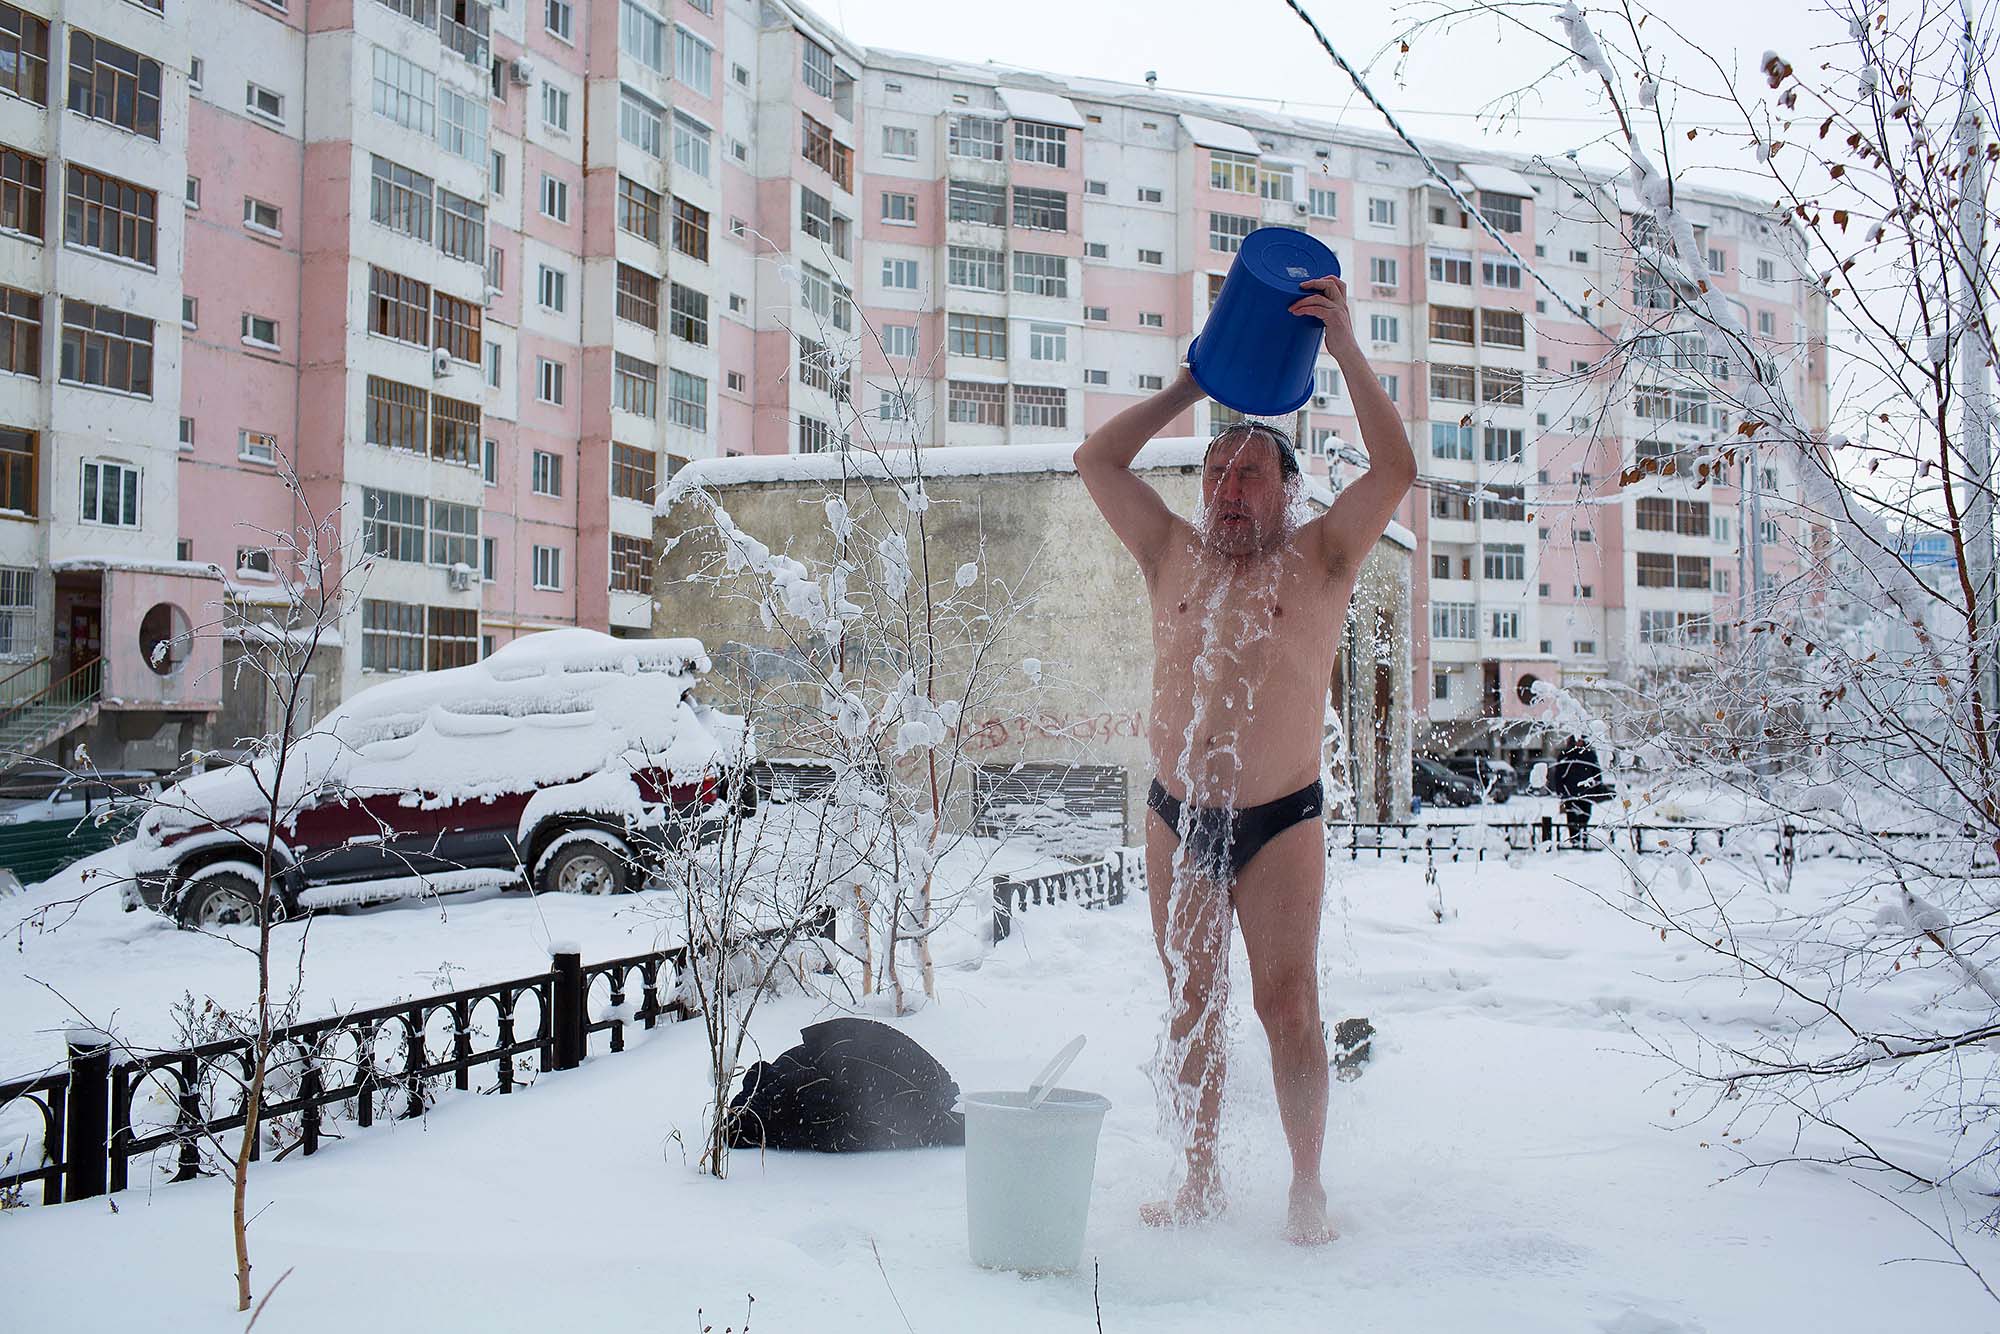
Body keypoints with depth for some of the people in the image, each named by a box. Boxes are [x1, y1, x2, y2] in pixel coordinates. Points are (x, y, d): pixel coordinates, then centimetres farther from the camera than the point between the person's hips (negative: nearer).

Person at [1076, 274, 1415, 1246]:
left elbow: (1396, 471, -10)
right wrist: (1193, 386, 9)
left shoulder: (1317, 562, 1)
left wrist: (1346, 350, -11)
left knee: (1288, 1007, -3)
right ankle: (1200, 1178, 21)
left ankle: (1307, 1184, 12)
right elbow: (1096, 460, 10)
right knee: (1191, 1009, 9)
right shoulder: (1174, 558, 10)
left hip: (1281, 820, -3)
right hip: (1178, 817, 3)